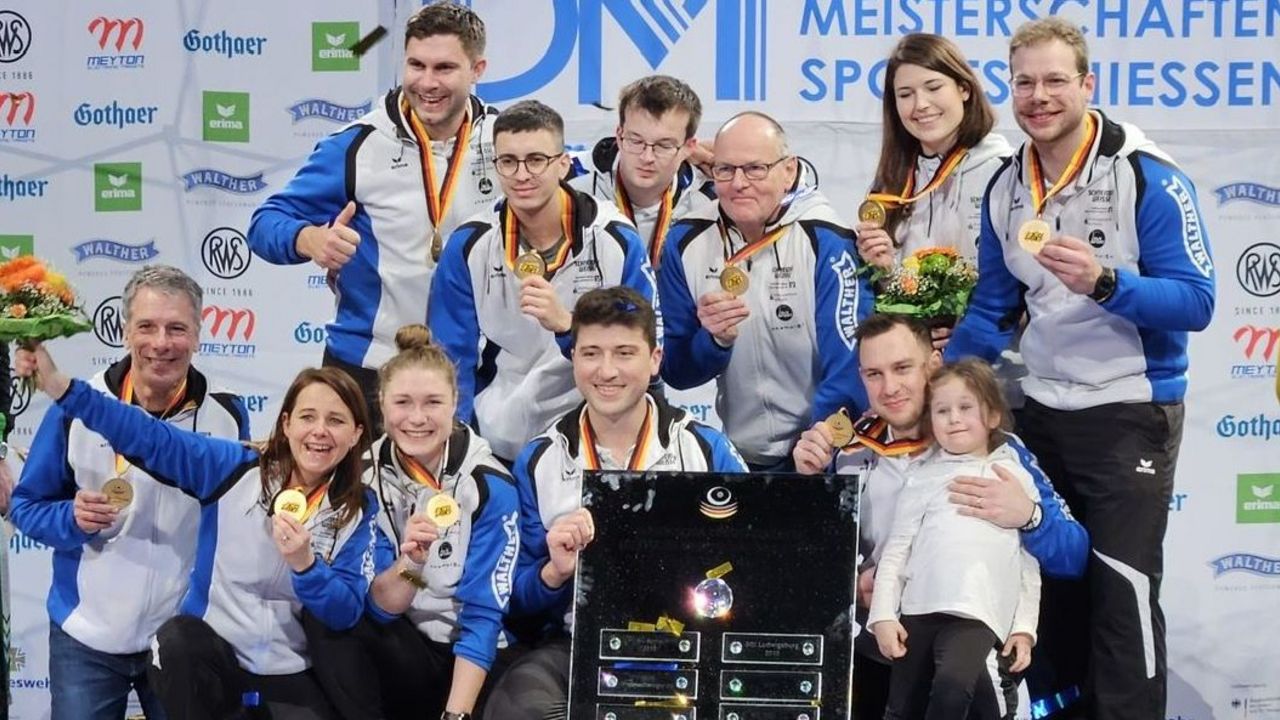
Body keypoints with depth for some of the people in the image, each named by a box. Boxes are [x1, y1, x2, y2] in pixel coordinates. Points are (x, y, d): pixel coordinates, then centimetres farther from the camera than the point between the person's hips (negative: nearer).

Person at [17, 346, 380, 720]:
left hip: (291, 676, 0)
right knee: (175, 639, -31)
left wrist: (303, 564, -28)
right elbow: (149, 437, -11)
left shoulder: (359, 510, -3)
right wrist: (60, 385, -19)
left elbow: (346, 613, -9)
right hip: (211, 654, 0)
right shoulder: (235, 468, -4)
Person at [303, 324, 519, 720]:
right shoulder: (366, 477, -5)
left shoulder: (490, 484, -12)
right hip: (405, 650, 3)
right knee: (327, 621, -25)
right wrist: (410, 561, -31)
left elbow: (483, 616, -14)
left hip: (474, 662, -3)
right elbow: (379, 608, -10)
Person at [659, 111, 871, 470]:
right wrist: (715, 341, -14)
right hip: (732, 459, 4)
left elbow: (849, 369, -13)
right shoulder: (685, 242, 2)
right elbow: (674, 372, 6)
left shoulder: (827, 242, -8)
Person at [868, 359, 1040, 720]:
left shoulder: (1015, 477, 13)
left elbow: (1031, 560, 10)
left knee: (952, 684, -28)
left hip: (977, 613, -2)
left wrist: (1025, 626, 3)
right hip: (919, 609, 2)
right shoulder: (924, 479, 13)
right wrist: (883, 615, -1)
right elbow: (896, 551, 9)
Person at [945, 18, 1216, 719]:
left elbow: (1195, 301, -20)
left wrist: (1104, 282, -35)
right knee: (1045, 578, 14)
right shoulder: (1005, 188, 3)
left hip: (1129, 411, -6)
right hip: (1041, 411, 6)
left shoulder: (1148, 176, -15)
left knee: (1122, 586, -4)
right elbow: (991, 310, 10)